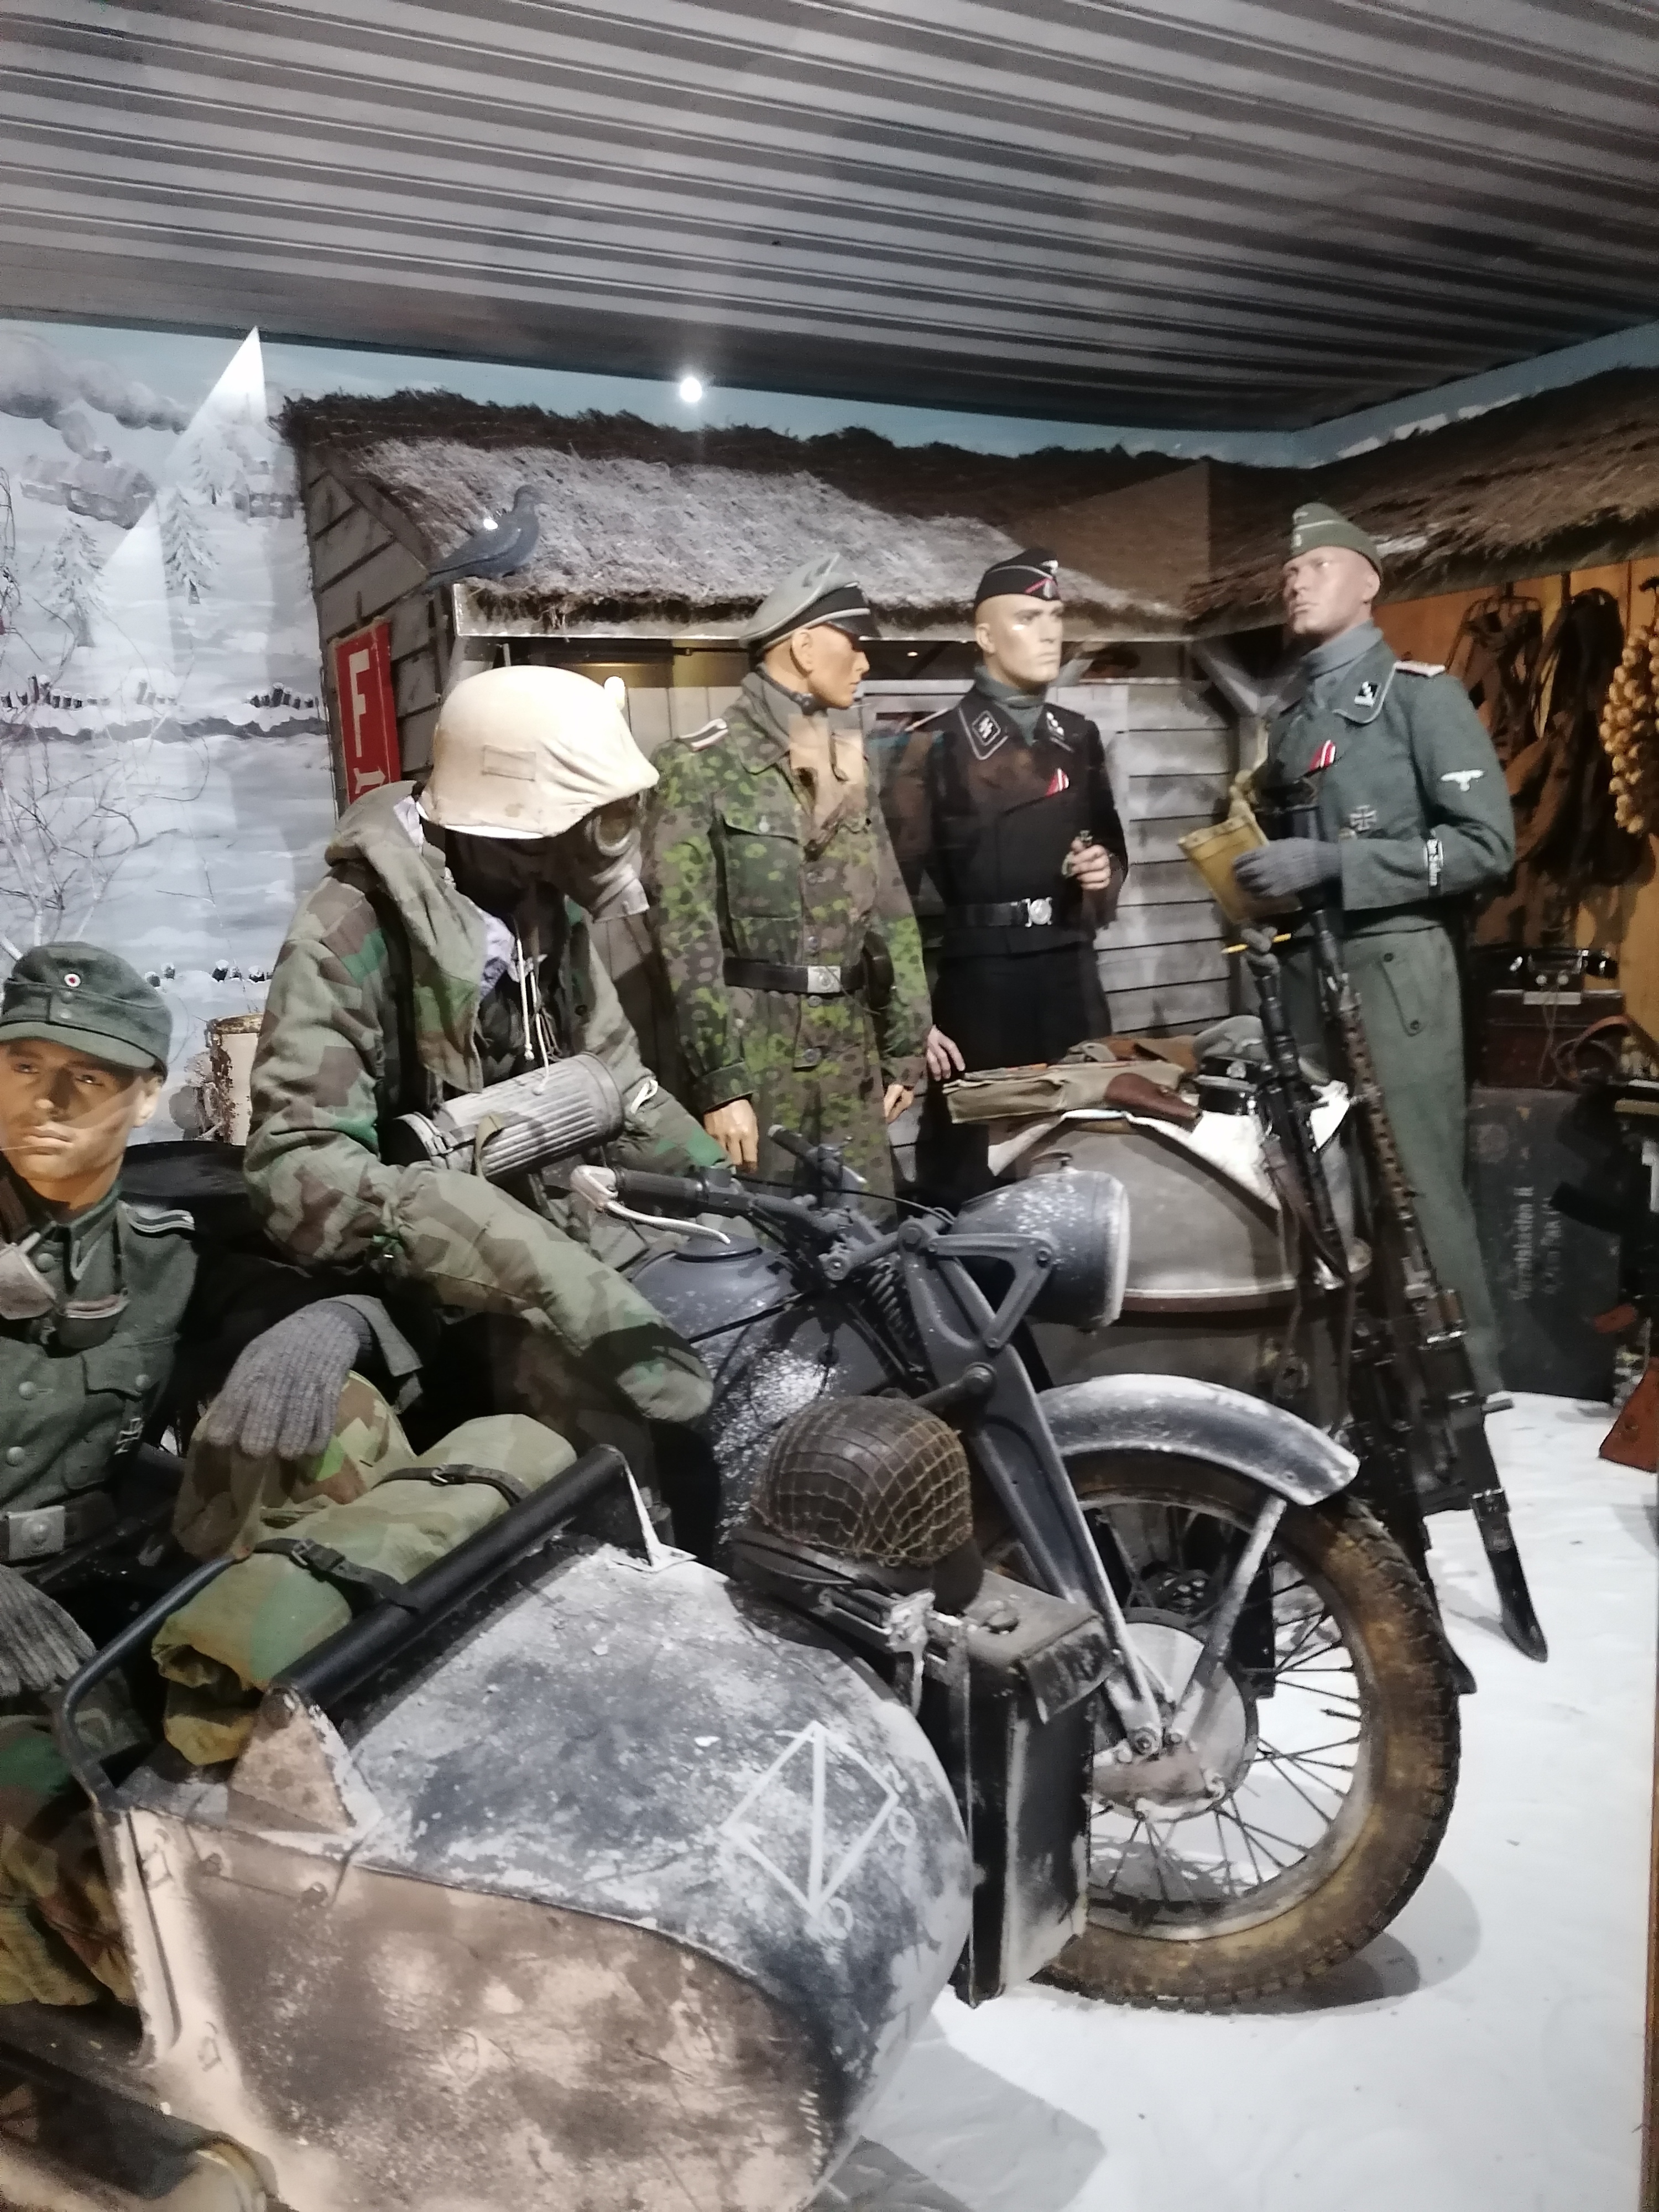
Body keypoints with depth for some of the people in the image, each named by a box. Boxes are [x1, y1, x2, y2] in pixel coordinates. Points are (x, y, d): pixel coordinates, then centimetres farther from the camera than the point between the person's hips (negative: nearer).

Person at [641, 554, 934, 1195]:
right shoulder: (700, 770, -7)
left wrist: (904, 1050, 10)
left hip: (854, 1063, 6)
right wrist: (718, 1084, -17)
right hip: (755, 1061, -6)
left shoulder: (849, 768, 14)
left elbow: (891, 916, 14)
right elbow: (687, 942, -12)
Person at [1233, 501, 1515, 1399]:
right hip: (1304, 971, 6)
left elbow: (1486, 844, -11)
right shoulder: (1291, 717, 21)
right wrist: (1261, 868, 9)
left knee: (1417, 1188, -6)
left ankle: (1466, 1387, 6)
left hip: (1391, 964, -6)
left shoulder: (1419, 693, 0)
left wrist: (1329, 863, -18)